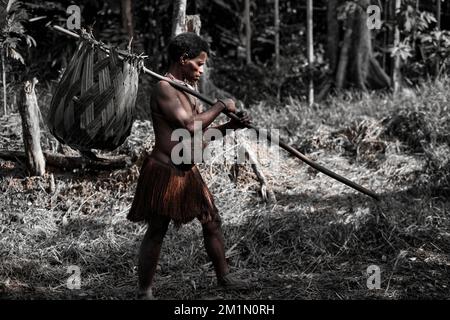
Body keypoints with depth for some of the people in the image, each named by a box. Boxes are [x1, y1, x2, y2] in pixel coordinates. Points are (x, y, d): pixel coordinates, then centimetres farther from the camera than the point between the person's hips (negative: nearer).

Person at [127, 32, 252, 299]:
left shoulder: (188, 88, 13)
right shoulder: (164, 89, -17)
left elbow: (199, 133, 15)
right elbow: (190, 125, -26)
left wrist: (230, 126, 2)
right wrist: (221, 106, -15)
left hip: (189, 172, 9)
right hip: (165, 173, -9)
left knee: (213, 222, 15)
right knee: (156, 233, -1)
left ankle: (224, 275, 30)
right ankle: (145, 291, 8)